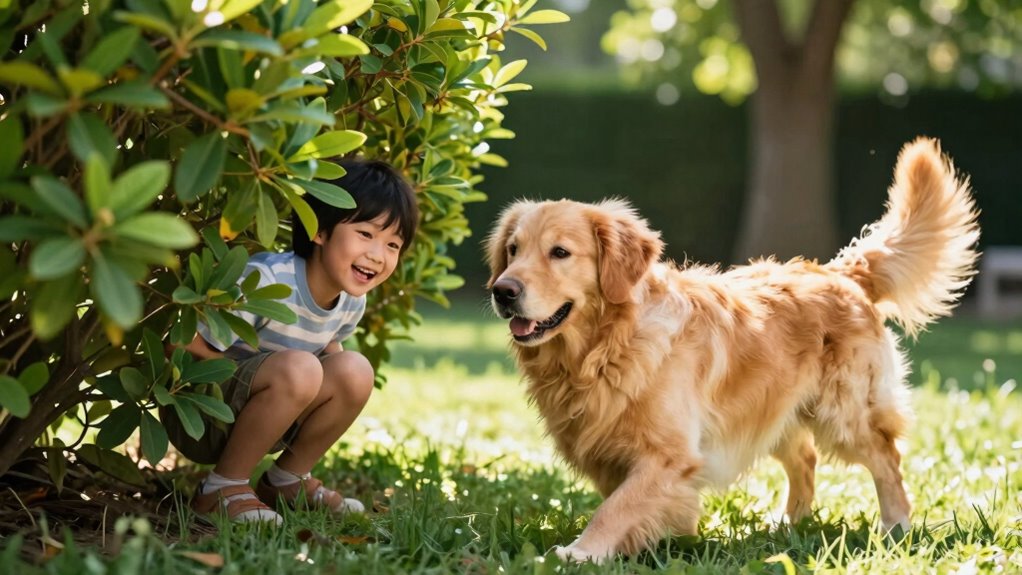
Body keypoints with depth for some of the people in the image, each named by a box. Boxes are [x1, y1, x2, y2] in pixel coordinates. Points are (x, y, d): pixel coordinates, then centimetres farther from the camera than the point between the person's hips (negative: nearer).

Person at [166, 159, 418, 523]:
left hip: (245, 416, 7)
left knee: (355, 372, -13)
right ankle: (222, 488, -16)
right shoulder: (264, 282, -27)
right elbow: (185, 349, -25)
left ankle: (287, 480, 6)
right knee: (298, 368, -32)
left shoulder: (352, 301, -3)